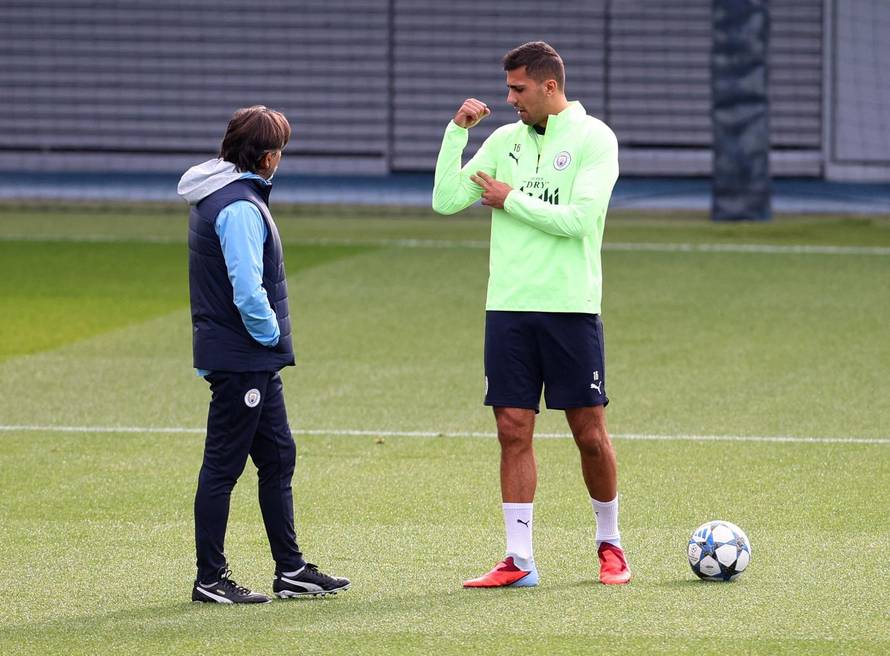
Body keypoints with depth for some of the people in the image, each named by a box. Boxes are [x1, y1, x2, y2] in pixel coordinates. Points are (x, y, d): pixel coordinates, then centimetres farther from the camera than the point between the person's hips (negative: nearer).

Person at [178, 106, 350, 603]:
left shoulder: (219, 197, 12)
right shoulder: (239, 207, -20)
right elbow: (248, 291, -27)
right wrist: (270, 334, -11)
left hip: (255, 362, 10)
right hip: (240, 360, -10)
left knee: (279, 458, 15)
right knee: (223, 467, -2)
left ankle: (291, 570, 21)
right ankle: (211, 580, 4)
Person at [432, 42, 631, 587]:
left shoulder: (594, 138, -4)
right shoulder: (505, 140, 11)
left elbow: (578, 218, -15)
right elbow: (446, 201, 6)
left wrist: (511, 199, -7)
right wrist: (457, 131, -2)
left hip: (570, 307, -4)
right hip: (509, 306, 4)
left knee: (589, 431, 2)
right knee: (513, 430, 1)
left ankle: (610, 543, 21)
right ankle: (519, 559, 3)